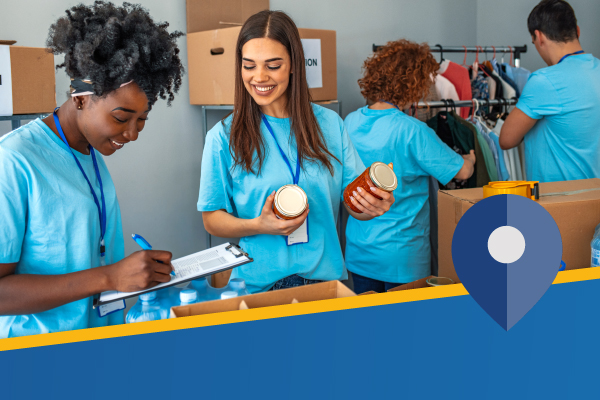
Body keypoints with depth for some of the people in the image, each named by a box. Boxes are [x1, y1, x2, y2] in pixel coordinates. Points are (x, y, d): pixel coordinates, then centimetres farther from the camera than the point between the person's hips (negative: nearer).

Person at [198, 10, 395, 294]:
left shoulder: (329, 124, 1)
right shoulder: (224, 137, -6)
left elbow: (356, 204, 5)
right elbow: (212, 219, -2)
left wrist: (373, 206, -18)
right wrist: (258, 226, -20)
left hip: (325, 278, 2)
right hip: (258, 285, -2)